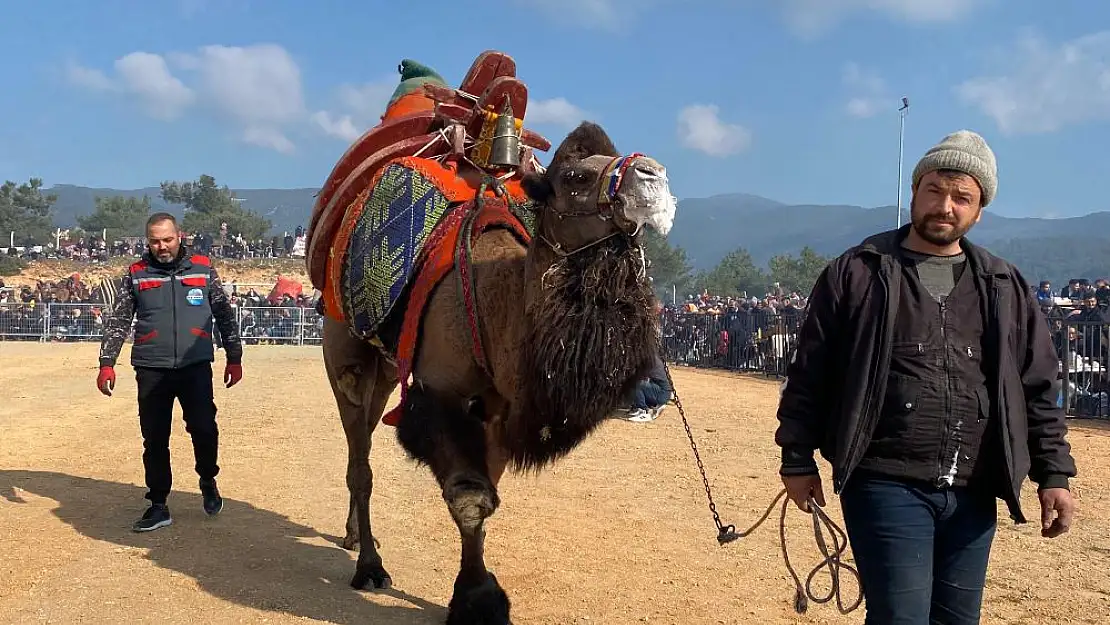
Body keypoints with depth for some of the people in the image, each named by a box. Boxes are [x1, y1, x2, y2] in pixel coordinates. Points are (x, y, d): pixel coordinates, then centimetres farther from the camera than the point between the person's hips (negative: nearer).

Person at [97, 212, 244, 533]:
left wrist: (234, 358, 8)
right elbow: (118, 322, 7)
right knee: (154, 439, 4)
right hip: (152, 370, 1)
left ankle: (208, 483, 20)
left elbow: (225, 314, 10)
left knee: (204, 429, -8)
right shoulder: (136, 274, 7)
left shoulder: (203, 268, 6)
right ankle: (158, 506, 16)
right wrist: (107, 363, -2)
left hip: (195, 366, -1)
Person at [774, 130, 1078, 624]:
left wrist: (1053, 474, 7)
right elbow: (810, 374, 1)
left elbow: (1039, 387, 13)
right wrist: (798, 459, -1)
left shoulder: (1006, 287, 11)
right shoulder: (856, 274, 0)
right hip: (887, 485, -4)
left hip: (973, 493, 5)